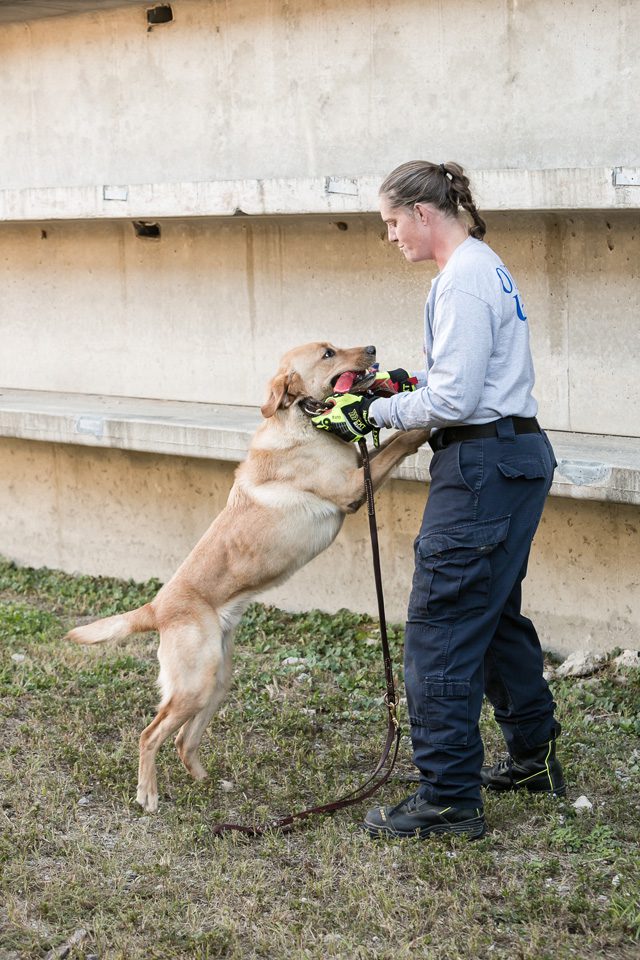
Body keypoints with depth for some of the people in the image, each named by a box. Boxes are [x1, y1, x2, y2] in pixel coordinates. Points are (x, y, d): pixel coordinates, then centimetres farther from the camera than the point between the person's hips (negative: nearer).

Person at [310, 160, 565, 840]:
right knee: (494, 616, 21)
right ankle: (535, 758, 34)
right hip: (515, 456, 11)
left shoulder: (462, 279, -16)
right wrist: (410, 384, 13)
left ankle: (449, 799, 0)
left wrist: (377, 412, -9)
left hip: (483, 466, -11)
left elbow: (454, 401, -21)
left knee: (440, 625, -6)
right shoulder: (485, 266, 16)